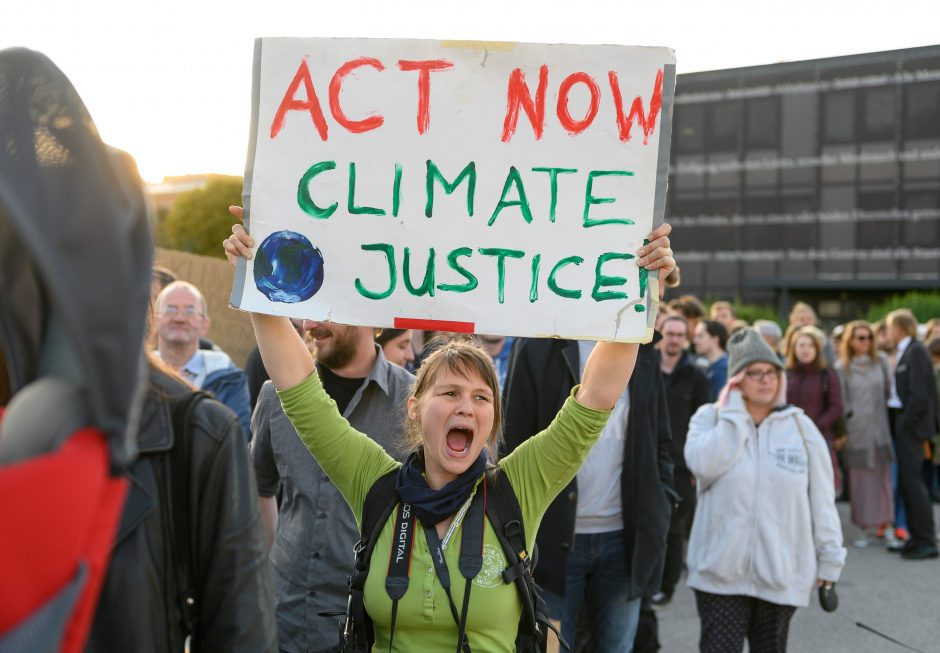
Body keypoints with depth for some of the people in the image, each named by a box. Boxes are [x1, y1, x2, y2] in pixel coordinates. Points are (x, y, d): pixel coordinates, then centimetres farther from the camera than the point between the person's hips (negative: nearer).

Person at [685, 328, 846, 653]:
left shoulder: (800, 426, 2)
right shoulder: (710, 417, 1)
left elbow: (821, 500, 6)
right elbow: (704, 465, -20)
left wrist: (829, 559, 7)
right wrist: (733, 412, -14)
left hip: (782, 575, 2)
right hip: (720, 573, -1)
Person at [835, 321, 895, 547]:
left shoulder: (881, 360, 7)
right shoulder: (842, 367, 0)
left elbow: (890, 390, 10)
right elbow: (840, 403, 0)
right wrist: (842, 431, -1)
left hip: (880, 428, 2)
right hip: (857, 432, -2)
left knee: (884, 476, 4)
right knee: (861, 479, 2)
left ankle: (887, 525, 12)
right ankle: (866, 528, 9)